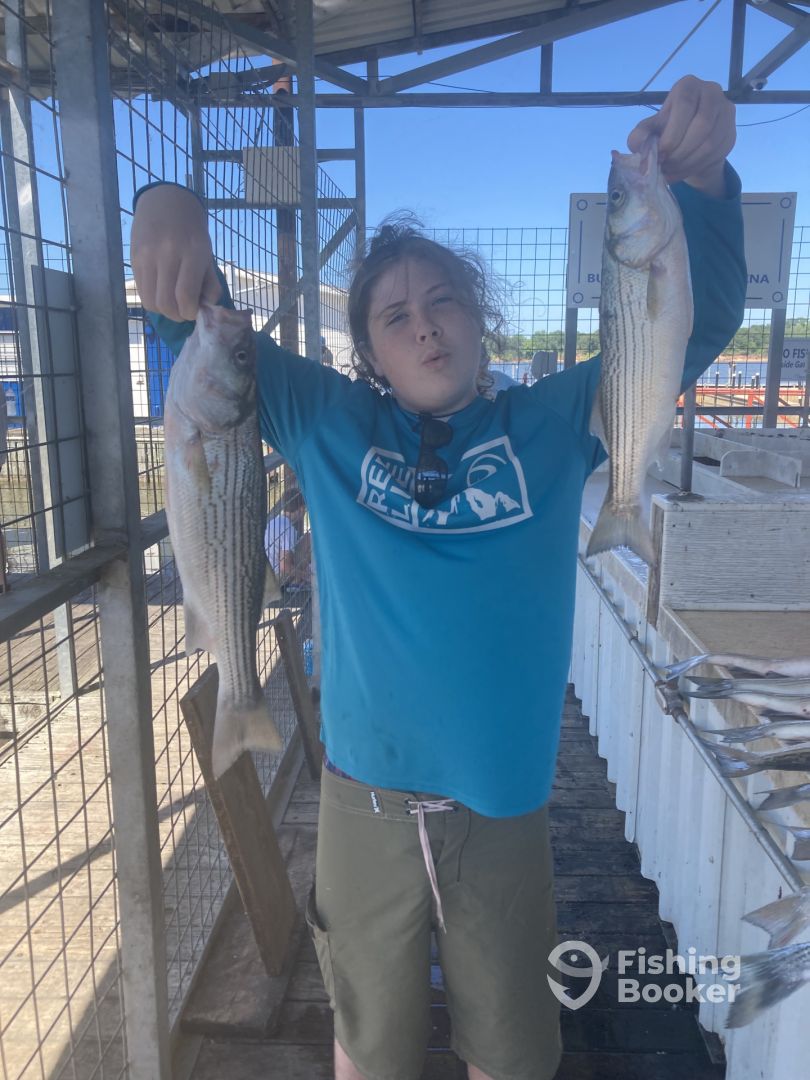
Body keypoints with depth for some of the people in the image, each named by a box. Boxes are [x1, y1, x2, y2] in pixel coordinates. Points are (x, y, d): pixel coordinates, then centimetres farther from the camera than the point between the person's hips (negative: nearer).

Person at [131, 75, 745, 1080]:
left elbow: (692, 324, -4)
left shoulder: (552, 424, -3)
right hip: (365, 808, 0)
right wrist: (169, 213, -20)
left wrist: (697, 179, -21)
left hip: (506, 813, 1)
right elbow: (207, 338, 0)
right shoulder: (330, 424, -3)